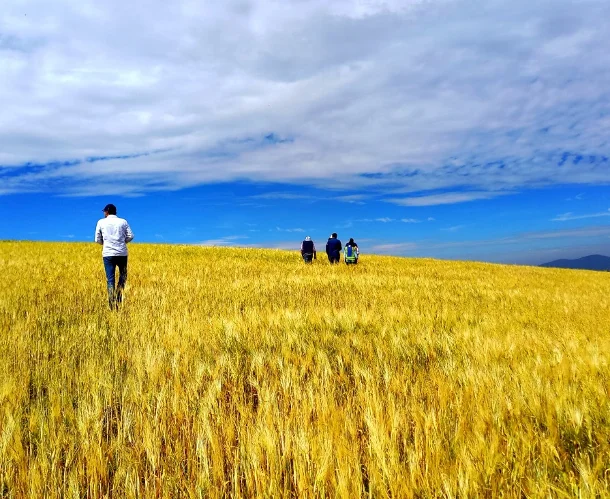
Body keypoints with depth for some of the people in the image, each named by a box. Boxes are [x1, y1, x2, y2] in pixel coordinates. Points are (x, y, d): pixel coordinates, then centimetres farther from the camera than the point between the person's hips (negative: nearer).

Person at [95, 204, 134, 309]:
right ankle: (118, 295, -3)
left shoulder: (101, 222, 5)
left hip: (108, 254, 0)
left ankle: (112, 305, -4)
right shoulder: (123, 221, 6)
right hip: (122, 253, 1)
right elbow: (130, 236, 0)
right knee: (123, 275, 17)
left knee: (110, 280, 2)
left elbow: (97, 240, 6)